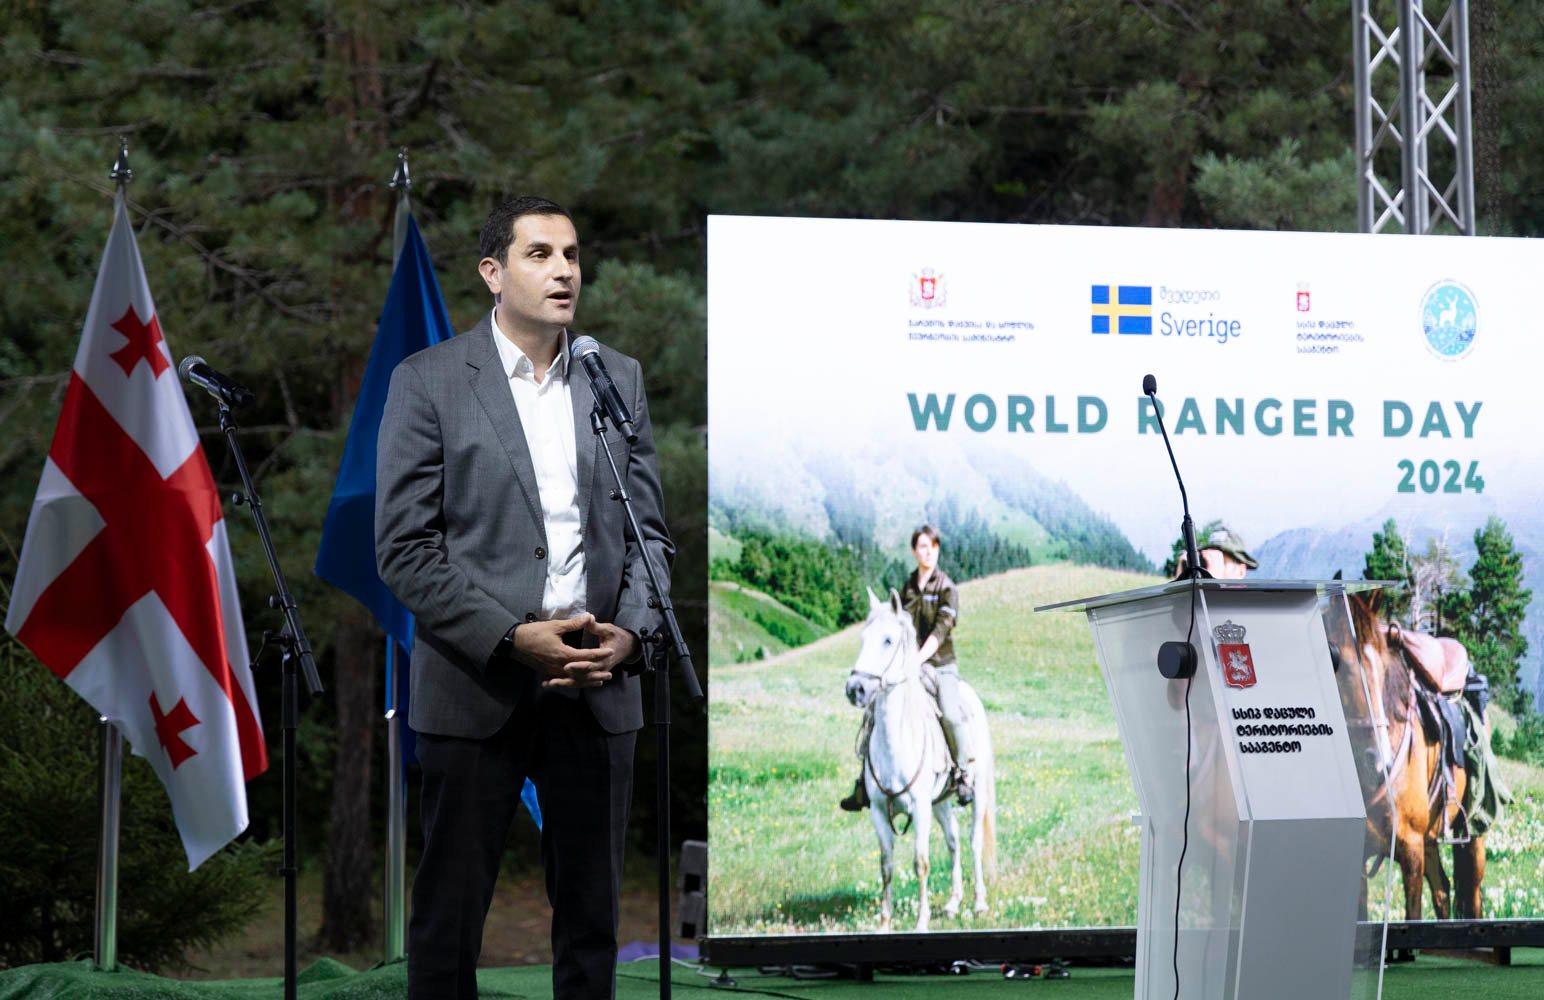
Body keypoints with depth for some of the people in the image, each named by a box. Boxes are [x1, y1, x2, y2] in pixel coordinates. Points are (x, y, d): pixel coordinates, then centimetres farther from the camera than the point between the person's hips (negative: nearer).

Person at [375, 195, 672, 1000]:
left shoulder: (618, 379, 10)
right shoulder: (429, 382, -2)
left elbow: (648, 531, 11)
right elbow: (403, 548, -7)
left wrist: (629, 631, -7)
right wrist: (512, 639, -15)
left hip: (596, 687, 3)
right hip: (476, 688, -3)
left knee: (591, 911, 8)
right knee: (450, 911, 3)